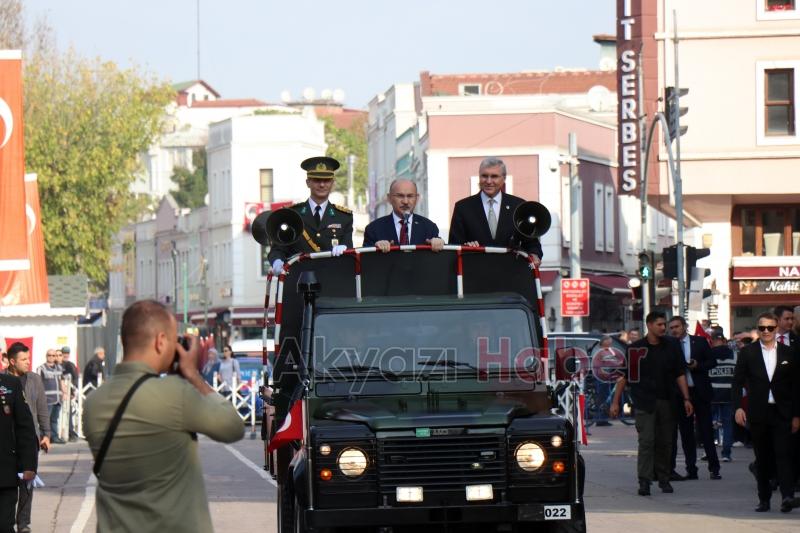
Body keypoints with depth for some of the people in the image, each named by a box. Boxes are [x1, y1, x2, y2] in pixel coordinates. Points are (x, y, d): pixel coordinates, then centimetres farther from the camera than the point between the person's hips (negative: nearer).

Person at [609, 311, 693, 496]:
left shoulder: (672, 347, 7)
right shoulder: (636, 349, -1)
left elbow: (680, 375, 10)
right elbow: (623, 376, 2)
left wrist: (686, 399, 4)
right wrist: (615, 402, -1)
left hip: (666, 402, 3)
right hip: (645, 402, -3)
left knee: (665, 442, 7)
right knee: (646, 441, -11)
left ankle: (663, 479, 19)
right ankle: (644, 482, -13)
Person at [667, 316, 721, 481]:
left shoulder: (700, 342, 3)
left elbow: (712, 362, 3)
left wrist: (698, 365, -12)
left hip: (699, 392, -1)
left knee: (706, 430, -1)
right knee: (686, 433, 4)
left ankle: (714, 468, 3)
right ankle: (691, 470, 9)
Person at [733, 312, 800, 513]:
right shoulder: (747, 352, 5)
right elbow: (738, 382, 5)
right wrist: (738, 407, -7)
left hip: (782, 413, -1)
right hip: (758, 413, 1)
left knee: (783, 453, -13)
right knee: (762, 458, 5)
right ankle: (764, 499, 11)